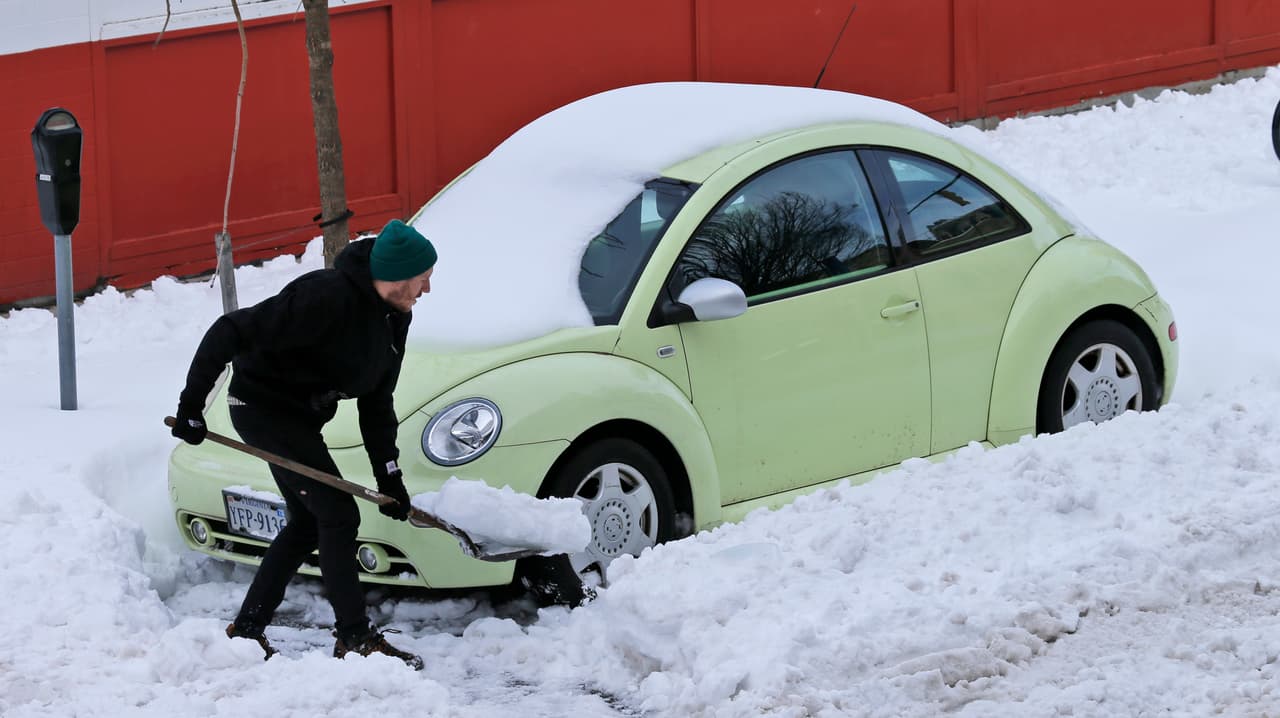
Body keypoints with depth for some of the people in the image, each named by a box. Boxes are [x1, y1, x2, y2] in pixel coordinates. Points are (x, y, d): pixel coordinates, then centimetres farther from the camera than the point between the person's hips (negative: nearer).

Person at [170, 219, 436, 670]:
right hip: (263, 408, -9)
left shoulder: (394, 318, -2)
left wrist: (389, 477, 1)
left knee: (307, 524, 13)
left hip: (299, 417, 9)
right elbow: (230, 332, -29)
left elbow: (376, 403, 6)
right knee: (337, 515, -10)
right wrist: (191, 405, -25)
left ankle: (247, 630, 21)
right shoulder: (327, 298, -30)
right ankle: (354, 639, -4)